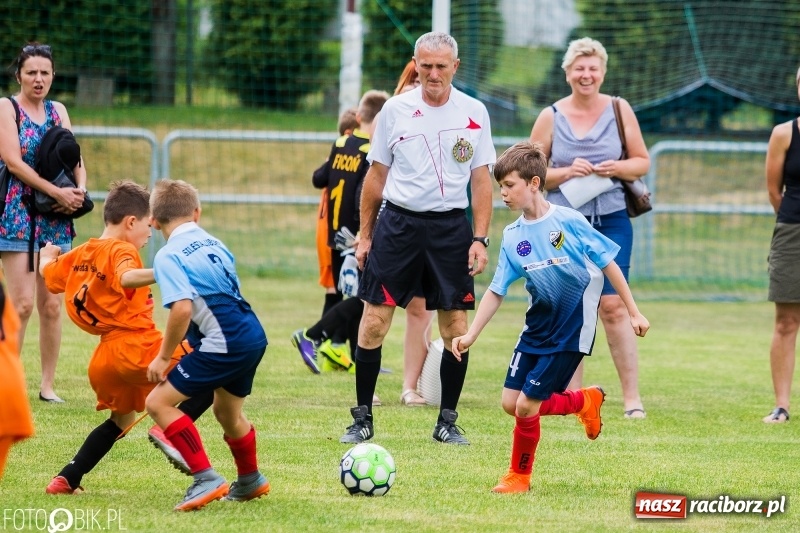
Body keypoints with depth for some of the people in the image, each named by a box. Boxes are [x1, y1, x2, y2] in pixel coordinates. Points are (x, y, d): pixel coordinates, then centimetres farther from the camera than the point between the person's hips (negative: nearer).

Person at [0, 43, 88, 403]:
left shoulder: (58, 111, 14)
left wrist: (80, 189, -11)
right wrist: (57, 192, -16)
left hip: (55, 218, 5)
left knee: (51, 305, 3)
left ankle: (48, 385, 9)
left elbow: (75, 158, 11)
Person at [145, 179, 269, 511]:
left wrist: (164, 357, -11)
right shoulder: (213, 244, 16)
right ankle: (250, 481, 50)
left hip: (225, 343, -9)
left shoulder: (169, 257, -9)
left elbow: (182, 308, -22)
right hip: (253, 335, 9)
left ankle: (206, 479, -11)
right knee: (227, 411, 30)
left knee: (158, 402, -6)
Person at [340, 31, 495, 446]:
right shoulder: (395, 110, 2)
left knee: (454, 325, 0)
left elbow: (481, 180, 5)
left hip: (450, 225, 0)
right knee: (374, 319, -4)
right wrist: (365, 235, 6)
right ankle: (362, 418, 5)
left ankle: (447, 422, 12)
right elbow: (376, 175, 9)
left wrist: (480, 239, -3)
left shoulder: (473, 113, 2)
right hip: (398, 221, 0)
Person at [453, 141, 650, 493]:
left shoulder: (568, 221, -14)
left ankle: (520, 475, 13)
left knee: (526, 405, -10)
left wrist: (633, 312, -5)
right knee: (510, 402, 3)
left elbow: (607, 264, -7)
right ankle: (584, 401, 25)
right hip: (537, 328, 6)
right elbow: (497, 291, 4)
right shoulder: (513, 237, 1)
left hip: (570, 331, -6)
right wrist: (471, 335, -4)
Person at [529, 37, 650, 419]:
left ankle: (632, 397, -6)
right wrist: (566, 173, -12)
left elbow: (642, 161, 9)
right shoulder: (550, 117, 3)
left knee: (613, 305, -10)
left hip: (611, 222, -1)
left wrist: (618, 168, -11)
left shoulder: (619, 110, 4)